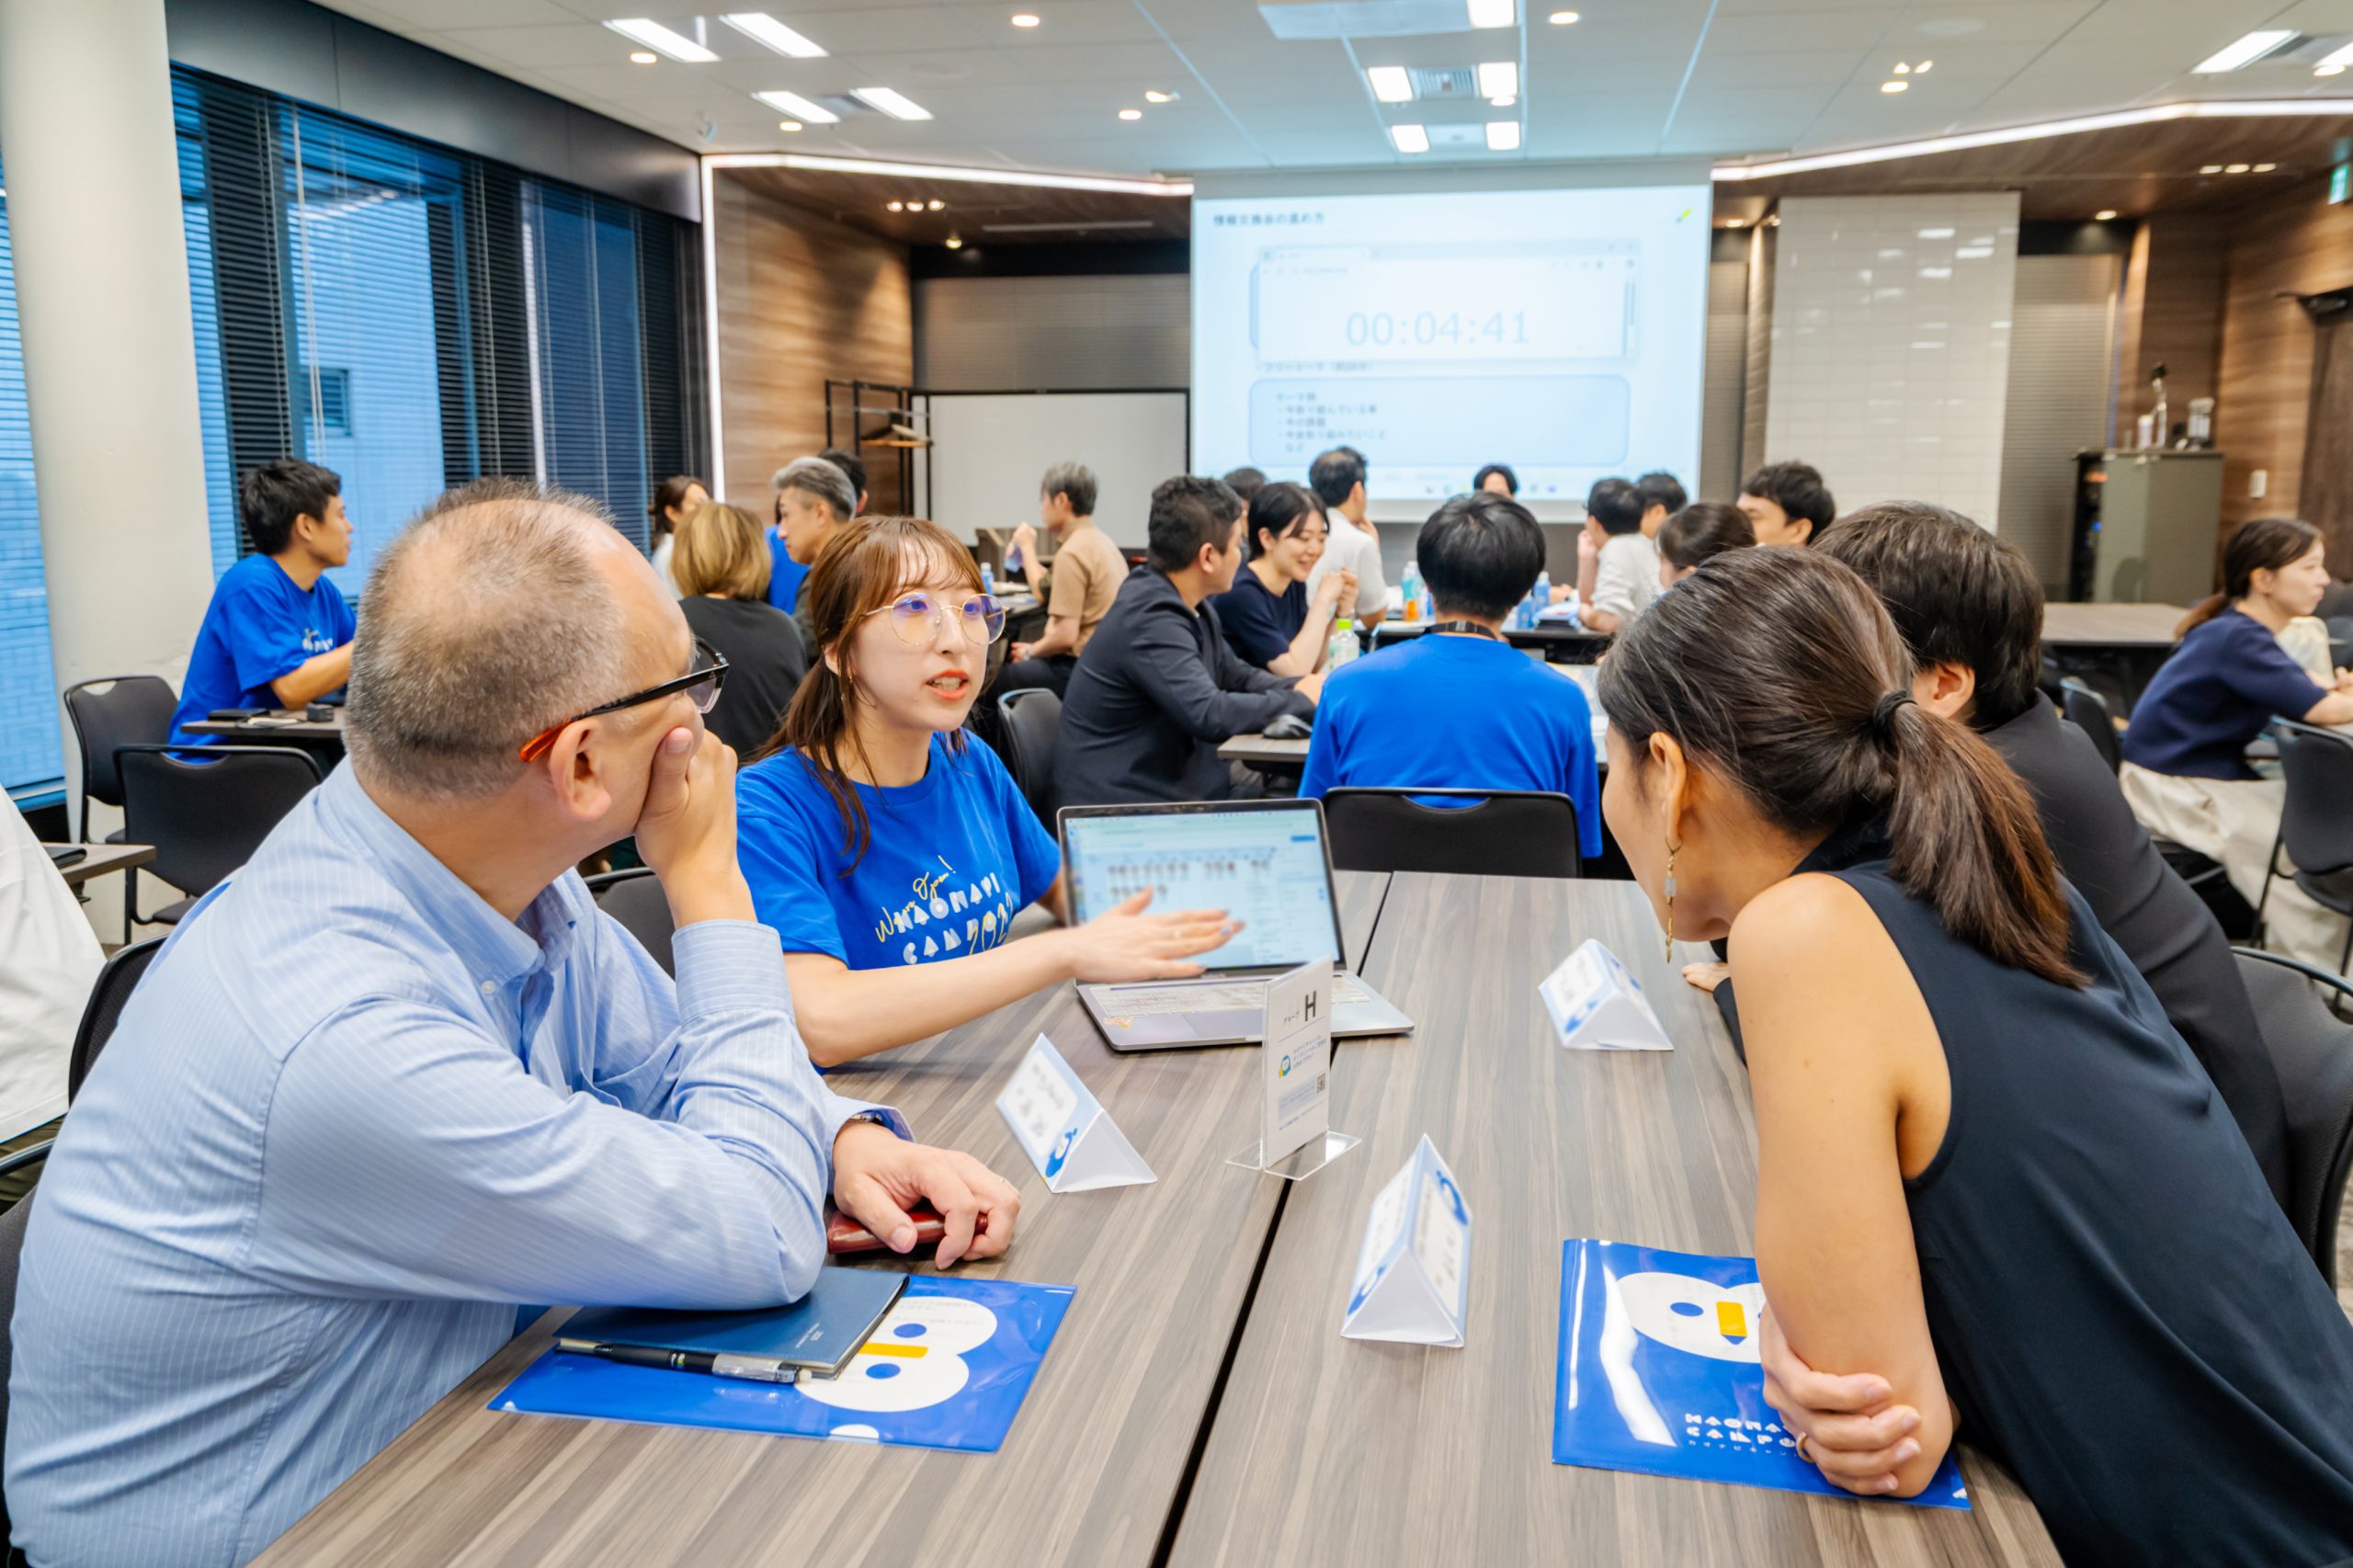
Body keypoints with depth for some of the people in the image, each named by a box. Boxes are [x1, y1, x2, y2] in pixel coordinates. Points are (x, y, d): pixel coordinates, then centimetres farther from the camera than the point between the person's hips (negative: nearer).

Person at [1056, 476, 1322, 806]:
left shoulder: (1191, 605, 6)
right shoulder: (1151, 620, -22)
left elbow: (1236, 676, 19)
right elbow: (1211, 715, -29)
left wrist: (1307, 687, 2)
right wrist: (1300, 700, -13)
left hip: (1176, 777, 9)